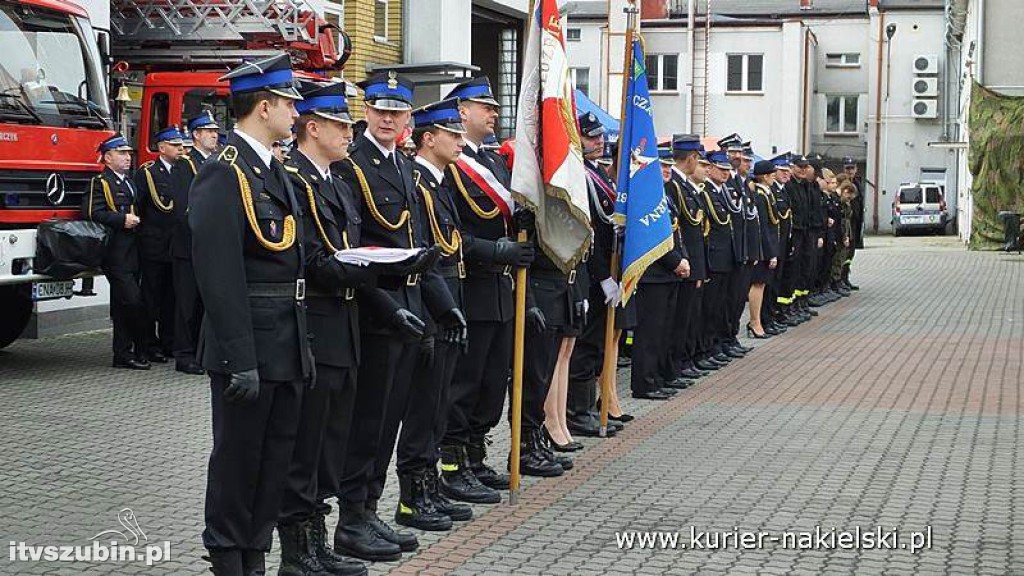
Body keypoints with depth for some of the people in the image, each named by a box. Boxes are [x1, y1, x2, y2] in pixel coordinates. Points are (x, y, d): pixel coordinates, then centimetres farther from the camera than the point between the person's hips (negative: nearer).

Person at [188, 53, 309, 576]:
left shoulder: (274, 171, 14)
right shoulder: (224, 175, -15)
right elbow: (219, 275, -21)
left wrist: (301, 344, 17)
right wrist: (241, 359, -23)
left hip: (286, 344, 9)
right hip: (249, 344, -9)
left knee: (278, 454, 14)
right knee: (239, 455, 3)